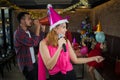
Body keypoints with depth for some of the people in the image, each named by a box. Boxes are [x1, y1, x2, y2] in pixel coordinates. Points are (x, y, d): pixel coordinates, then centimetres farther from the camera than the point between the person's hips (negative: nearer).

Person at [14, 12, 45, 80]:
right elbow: (34, 43, -30)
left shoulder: (28, 31, 7)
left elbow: (39, 40, 7)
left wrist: (42, 28, -3)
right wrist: (37, 28, -23)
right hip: (27, 65, -9)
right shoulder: (19, 33, -22)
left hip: (33, 62, 9)